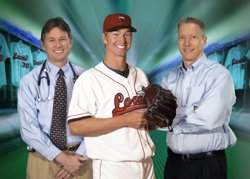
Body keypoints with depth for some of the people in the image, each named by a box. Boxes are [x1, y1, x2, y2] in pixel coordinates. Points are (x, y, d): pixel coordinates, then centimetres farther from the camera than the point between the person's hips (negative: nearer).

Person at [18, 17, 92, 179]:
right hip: (44, 159, 0)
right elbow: (29, 128, -9)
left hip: (80, 158, 1)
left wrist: (79, 157, -14)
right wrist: (62, 158, -14)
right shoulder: (30, 82, -4)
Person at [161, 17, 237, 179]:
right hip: (174, 161, 4)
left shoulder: (219, 74, -11)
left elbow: (207, 121, -22)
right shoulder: (170, 78, 6)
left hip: (207, 164, -4)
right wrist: (190, 111, -15)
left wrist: (173, 116, -8)